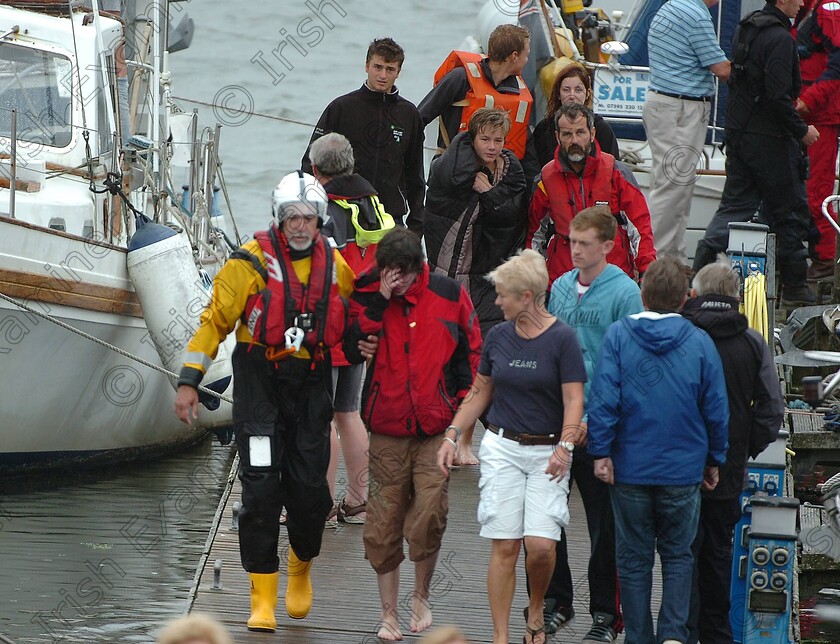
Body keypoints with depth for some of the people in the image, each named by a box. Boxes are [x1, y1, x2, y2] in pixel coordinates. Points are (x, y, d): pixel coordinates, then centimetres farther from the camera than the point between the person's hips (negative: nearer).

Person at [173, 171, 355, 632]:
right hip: (260, 383, -3)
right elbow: (215, 321, -5)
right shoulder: (252, 262, -8)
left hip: (311, 386, 3)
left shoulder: (334, 266, 5)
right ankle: (263, 600, -1)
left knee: (309, 490, 2)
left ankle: (301, 570, 32)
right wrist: (188, 382, -8)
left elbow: (356, 315, 24)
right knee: (261, 489, -7)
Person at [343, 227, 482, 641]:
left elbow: (470, 351, 10)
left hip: (436, 428, -1)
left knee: (429, 519, -9)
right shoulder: (367, 296, 1)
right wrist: (380, 299, -17)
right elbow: (352, 349, -13)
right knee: (383, 526, 2)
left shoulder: (449, 295, 1)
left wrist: (463, 404, 5)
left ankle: (421, 596, 16)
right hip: (387, 429, 1)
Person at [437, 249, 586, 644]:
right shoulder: (498, 336, 6)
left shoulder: (561, 339, -7)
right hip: (502, 447, 3)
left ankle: (535, 611, 15)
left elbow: (574, 400, -11)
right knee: (504, 547, -3)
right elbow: (480, 393, 16)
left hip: (547, 452, -3)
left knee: (540, 544, -13)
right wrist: (452, 437, 9)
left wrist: (565, 447, -23)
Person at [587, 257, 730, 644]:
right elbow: (716, 409, 1)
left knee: (634, 558, 9)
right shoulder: (699, 342, -4)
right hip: (683, 468, 1)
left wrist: (601, 452, -6)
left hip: (630, 467, 0)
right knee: (678, 554, 13)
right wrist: (714, 460, 13)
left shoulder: (618, 336, -7)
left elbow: (603, 398, -13)